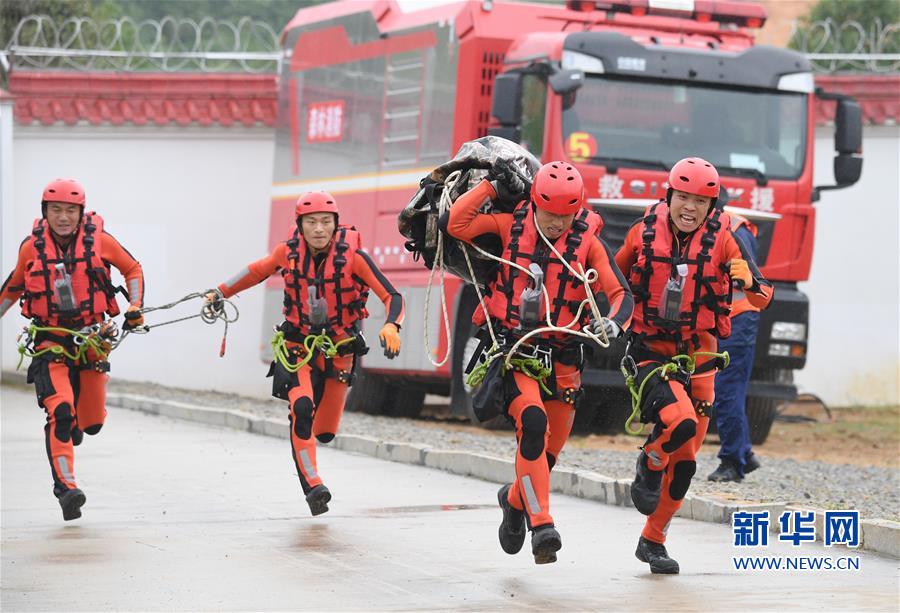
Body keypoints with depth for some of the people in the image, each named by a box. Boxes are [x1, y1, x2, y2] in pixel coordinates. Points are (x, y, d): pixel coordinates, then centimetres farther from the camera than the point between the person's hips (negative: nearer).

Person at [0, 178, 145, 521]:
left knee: (92, 422, 7)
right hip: (50, 342, -2)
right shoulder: (32, 247, -4)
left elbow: (132, 269, 10)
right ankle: (65, 487, -21)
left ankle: (71, 426, 44)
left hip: (91, 339, 2)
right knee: (60, 412, -22)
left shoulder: (99, 240, -5)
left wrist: (135, 306, -2)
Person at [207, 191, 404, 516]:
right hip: (298, 346, 0)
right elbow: (259, 270, 10)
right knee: (301, 409, -28)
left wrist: (391, 327, -41)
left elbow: (391, 297, -22)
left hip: (339, 351, 0)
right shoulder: (288, 252, -12)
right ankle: (313, 487, -27)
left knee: (325, 432, 11)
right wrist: (222, 292, 14)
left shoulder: (353, 256, -20)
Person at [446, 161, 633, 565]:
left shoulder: (588, 241, -4)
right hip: (511, 347, -2)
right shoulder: (511, 225, -2)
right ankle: (542, 525, -28)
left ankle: (516, 499, 42)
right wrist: (492, 188, -8)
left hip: (561, 355, 2)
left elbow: (620, 292, -9)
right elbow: (457, 224, -9)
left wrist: (613, 322, -29)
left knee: (550, 449, 10)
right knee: (533, 423, -27)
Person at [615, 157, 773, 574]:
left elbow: (762, 299, -9)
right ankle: (648, 470, 3)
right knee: (679, 424, -29)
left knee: (684, 462, 8)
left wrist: (749, 282, -30)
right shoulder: (644, 233, -5)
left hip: (698, 359, 2)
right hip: (649, 354, -2)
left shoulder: (721, 239, -5)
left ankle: (653, 541, 27)